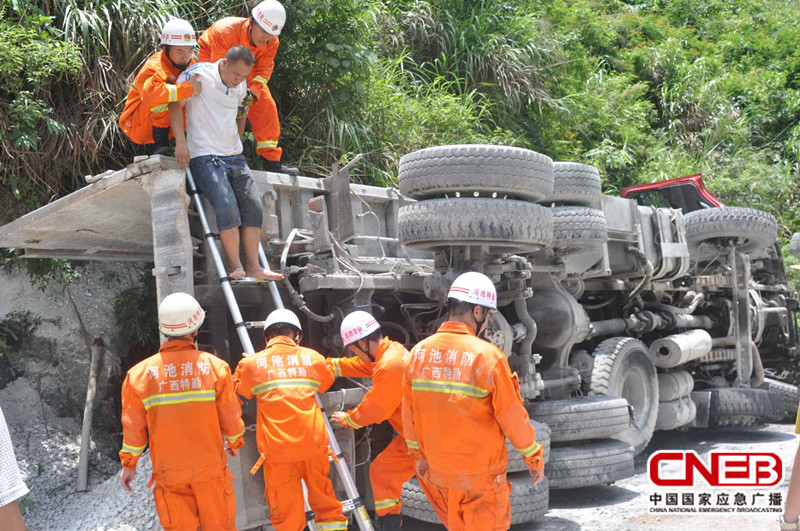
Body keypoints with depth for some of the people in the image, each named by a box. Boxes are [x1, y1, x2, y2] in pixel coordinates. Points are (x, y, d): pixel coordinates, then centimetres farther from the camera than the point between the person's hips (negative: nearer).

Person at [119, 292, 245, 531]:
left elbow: (133, 427, -2)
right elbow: (230, 415, -3)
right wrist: (235, 443, 17)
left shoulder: (140, 373, -7)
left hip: (168, 471, 1)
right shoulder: (215, 366, -10)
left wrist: (129, 464, 13)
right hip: (210, 465, -1)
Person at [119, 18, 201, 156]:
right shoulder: (155, 68, -26)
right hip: (139, 127, -7)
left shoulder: (190, 64, 0)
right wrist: (189, 88, -50)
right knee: (164, 98, -32)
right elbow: (151, 92, -47)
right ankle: (159, 145, -28)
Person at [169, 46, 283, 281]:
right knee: (227, 208, -22)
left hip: (234, 156, 7)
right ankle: (236, 267, -15)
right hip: (204, 156, -7)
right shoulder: (199, 74, -7)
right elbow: (175, 104, -8)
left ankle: (254, 267, 3)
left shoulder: (240, 87, 12)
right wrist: (181, 142, -15)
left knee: (253, 208, -1)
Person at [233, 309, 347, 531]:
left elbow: (237, 389, 20)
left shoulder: (252, 363, 2)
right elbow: (326, 382, 24)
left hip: (277, 448, -1)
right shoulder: (312, 357, 5)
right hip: (314, 443, 1)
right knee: (324, 499, 18)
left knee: (285, 507, 7)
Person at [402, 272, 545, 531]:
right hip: (482, 473, -5)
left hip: (438, 469, 5)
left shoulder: (419, 352, -4)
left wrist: (418, 456, 17)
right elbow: (513, 416, -14)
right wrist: (534, 458, 1)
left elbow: (409, 413, 4)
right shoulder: (488, 356, -20)